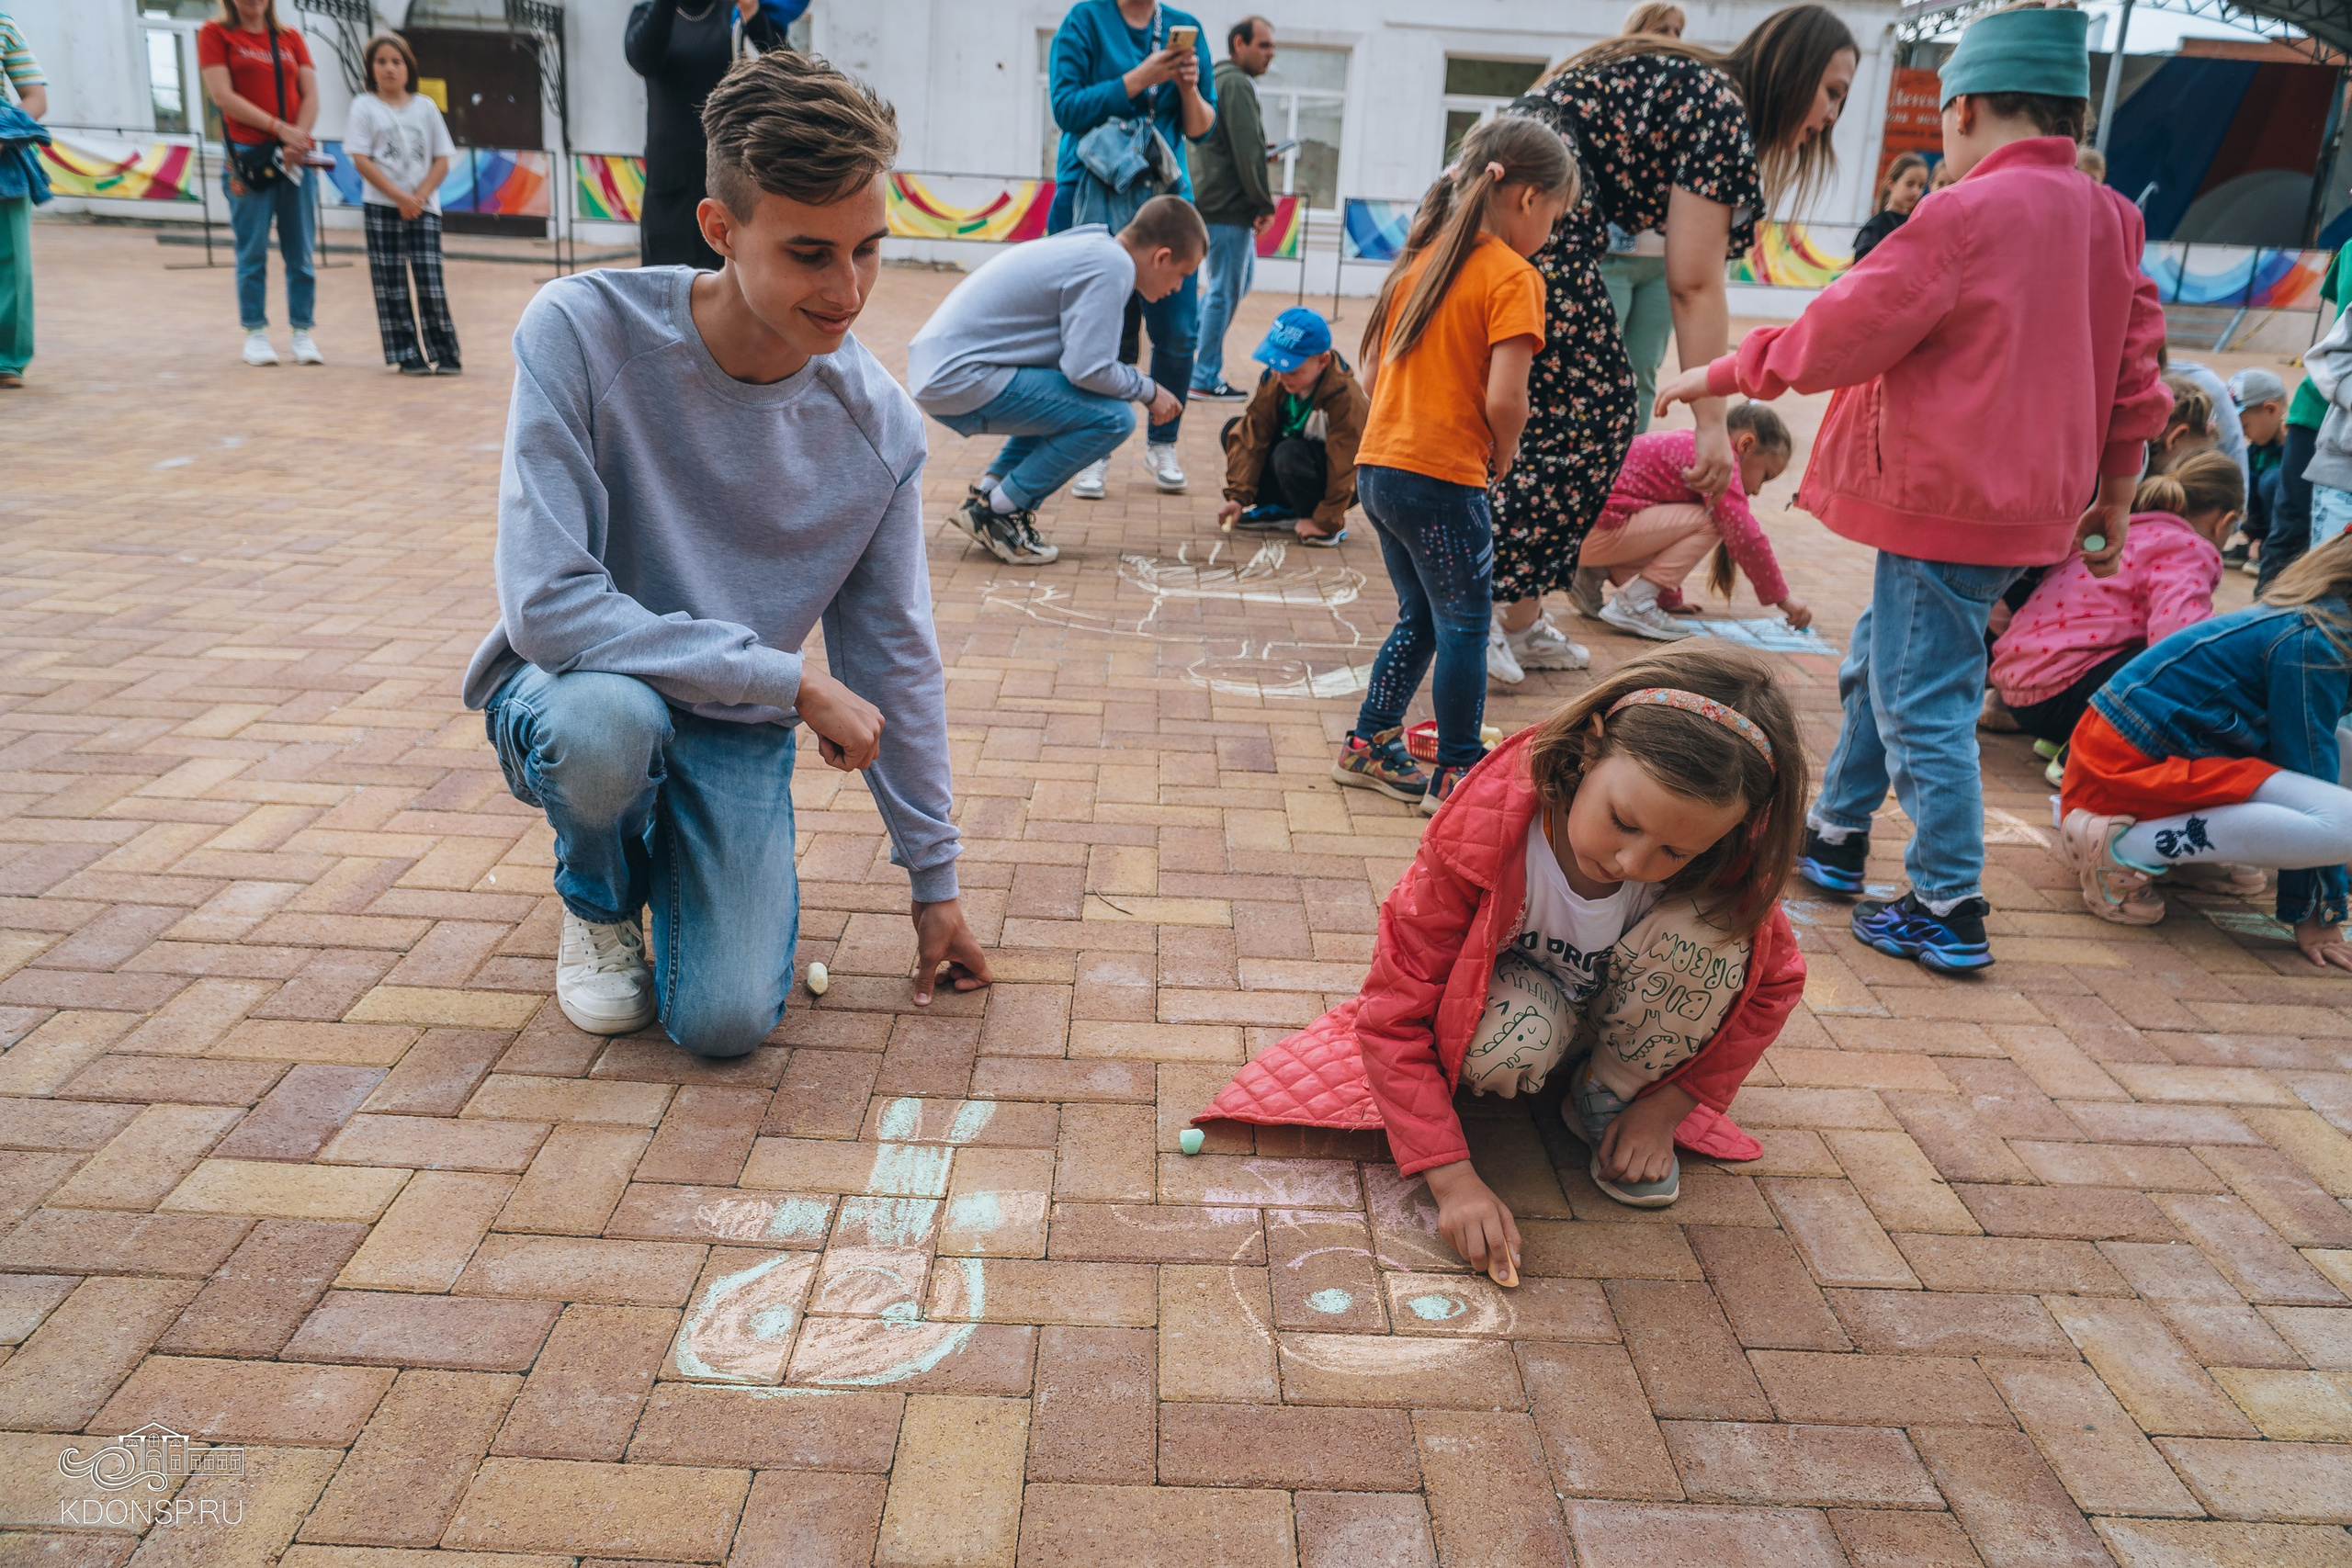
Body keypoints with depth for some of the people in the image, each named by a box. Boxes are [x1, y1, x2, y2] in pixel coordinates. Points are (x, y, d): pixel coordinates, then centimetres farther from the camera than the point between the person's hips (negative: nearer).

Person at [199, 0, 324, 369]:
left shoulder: (290, 38, 15)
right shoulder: (215, 33, 5)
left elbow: (310, 96, 6)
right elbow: (223, 96, -6)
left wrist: (298, 138, -11)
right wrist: (279, 128, -14)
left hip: (296, 157, 3)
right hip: (248, 157, -3)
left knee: (299, 252, 1)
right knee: (253, 252, -1)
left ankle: (302, 334, 7)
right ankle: (255, 333, 6)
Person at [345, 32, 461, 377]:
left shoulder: (425, 106, 8)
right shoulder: (365, 106, 3)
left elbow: (441, 160, 5)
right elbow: (361, 160, -4)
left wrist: (419, 196, -9)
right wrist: (399, 196, -13)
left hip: (424, 207, 1)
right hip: (381, 207, -1)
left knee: (431, 281, -6)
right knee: (391, 284, -1)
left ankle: (446, 355, 2)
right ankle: (407, 355, 4)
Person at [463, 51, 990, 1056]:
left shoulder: (879, 426, -12)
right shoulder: (582, 332, -22)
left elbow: (896, 661, -2)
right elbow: (545, 603, -27)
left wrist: (933, 879, 3)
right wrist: (793, 680, -27)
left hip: (736, 730, 2)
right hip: (571, 688, -1)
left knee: (725, 1019, -17)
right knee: (607, 719, -38)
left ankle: (668, 848, 19)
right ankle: (597, 896, 0)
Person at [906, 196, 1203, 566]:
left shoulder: (1091, 246, 18)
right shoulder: (1111, 266, -12)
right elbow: (1087, 368, -19)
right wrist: (1148, 390, -2)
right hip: (961, 379, -10)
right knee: (1114, 419, -13)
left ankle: (989, 493, 17)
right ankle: (996, 512, -4)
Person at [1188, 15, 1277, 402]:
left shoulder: (1218, 80, 17)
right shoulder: (1237, 84, -14)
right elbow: (1248, 152, -19)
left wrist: (1261, 176, 11)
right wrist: (1265, 204, -13)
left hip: (1213, 200, 10)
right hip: (1228, 207, -10)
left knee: (1244, 272, 22)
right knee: (1225, 290, -4)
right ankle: (1205, 378, 2)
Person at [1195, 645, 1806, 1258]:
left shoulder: (1725, 858, -28)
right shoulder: (1478, 837, -35)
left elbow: (1775, 978, -9)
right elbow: (1394, 1017, -29)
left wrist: (1665, 1106, -13)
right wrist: (1453, 1178, -37)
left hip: (1621, 997, 3)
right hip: (1508, 986, -2)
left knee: (1710, 930, -31)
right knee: (1505, 1048, -39)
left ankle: (1610, 1096, -5)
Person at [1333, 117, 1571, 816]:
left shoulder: (1418, 260, 12)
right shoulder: (1512, 277, -10)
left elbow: (1370, 372, 14)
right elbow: (1504, 398, -19)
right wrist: (1503, 453, -1)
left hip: (1378, 465, 8)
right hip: (1442, 480, -8)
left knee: (1419, 619, 20)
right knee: (1464, 629, 5)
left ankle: (1369, 746, 26)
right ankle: (1456, 776, 10)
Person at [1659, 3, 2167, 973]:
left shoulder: (1968, 215, -16)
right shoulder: (2110, 218, 9)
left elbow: (1838, 334, -13)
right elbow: (2134, 367, 14)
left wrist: (1721, 374, 1)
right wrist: (2114, 493, 23)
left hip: (1946, 506, -9)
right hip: (2032, 499, 9)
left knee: (1923, 702, -2)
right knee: (1876, 666, 21)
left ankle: (1949, 911, 4)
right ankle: (1836, 838, 33)